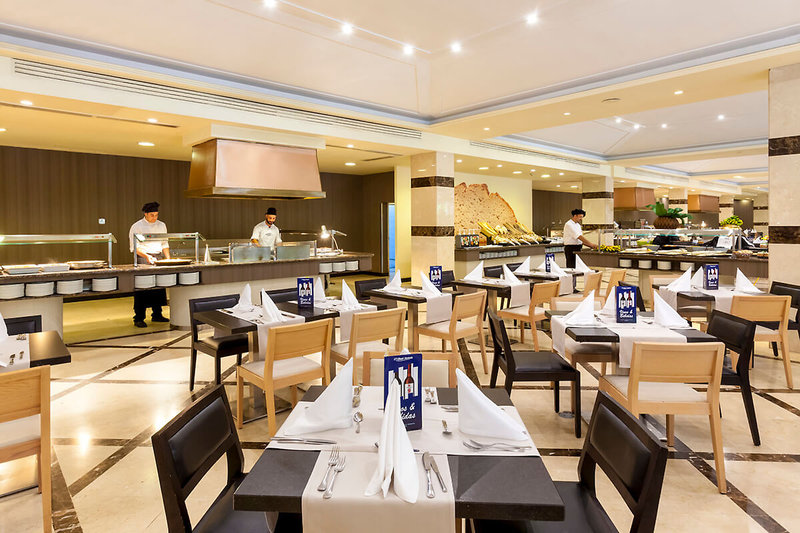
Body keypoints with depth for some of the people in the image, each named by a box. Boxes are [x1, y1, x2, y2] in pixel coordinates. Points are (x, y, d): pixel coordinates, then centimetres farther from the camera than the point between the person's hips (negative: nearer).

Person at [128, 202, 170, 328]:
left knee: (159, 287, 5)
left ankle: (157, 315, 17)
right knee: (141, 289, -7)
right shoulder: (137, 226, -3)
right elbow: (134, 247, -7)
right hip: (143, 258, -5)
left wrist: (168, 258, 6)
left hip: (158, 258, 5)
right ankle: (138, 318, -2)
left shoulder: (161, 225, 12)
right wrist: (146, 256, -21)